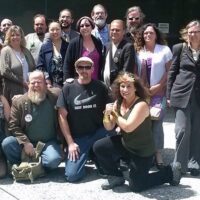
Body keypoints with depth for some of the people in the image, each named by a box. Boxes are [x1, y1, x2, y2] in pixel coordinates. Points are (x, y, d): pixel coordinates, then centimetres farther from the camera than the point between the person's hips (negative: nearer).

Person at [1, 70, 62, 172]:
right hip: (27, 142, 1)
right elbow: (13, 125, -5)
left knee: (53, 160, -31)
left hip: (49, 142, -1)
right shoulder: (19, 102, -4)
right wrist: (25, 142, -18)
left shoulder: (55, 95, -6)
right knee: (7, 143, -25)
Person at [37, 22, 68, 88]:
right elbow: (40, 67, 4)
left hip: (66, 84, 0)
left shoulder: (67, 46, 7)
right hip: (51, 85, 0)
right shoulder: (44, 47, 7)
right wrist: (47, 82, -6)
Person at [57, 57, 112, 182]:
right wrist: (70, 142, -6)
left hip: (98, 133, 1)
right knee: (72, 175, -15)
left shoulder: (100, 87, 2)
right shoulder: (68, 88, 0)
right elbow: (62, 116, 0)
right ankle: (87, 155, 17)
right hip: (77, 138, -1)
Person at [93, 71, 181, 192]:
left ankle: (170, 172, 19)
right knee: (98, 147, -10)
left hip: (142, 152, -7)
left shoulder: (141, 105, -25)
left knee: (136, 186, 1)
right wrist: (107, 114, -23)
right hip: (124, 144, 7)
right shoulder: (118, 102, -3)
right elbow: (109, 127, -2)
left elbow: (128, 127, -34)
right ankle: (116, 177, 12)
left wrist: (113, 113, -22)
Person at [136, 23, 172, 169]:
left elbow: (169, 71, 0)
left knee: (157, 123, -3)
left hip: (159, 92, -2)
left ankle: (158, 153, 5)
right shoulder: (138, 51, 8)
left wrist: (158, 86, -7)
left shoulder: (165, 50, 2)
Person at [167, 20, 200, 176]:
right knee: (182, 130, -4)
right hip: (183, 94, -1)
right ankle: (180, 164, 9)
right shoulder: (179, 48, 4)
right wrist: (169, 95, 1)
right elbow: (172, 72, 5)